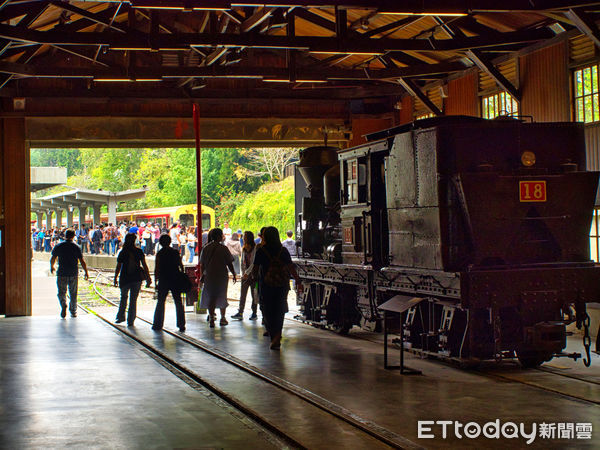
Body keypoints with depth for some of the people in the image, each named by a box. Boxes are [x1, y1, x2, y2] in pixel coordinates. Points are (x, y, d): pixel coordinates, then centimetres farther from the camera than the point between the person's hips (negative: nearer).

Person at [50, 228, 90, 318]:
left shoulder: (58, 246, -1)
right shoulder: (76, 247, -2)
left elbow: (53, 259, 4)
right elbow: (82, 261, -4)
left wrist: (52, 267, 24)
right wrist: (86, 272, 5)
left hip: (62, 274, -1)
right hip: (73, 274, 1)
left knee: (62, 292, 7)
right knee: (73, 293, 13)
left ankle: (63, 304, -21)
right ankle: (73, 311, 18)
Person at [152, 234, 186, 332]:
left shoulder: (160, 253, -5)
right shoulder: (175, 252, 3)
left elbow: (157, 269, -5)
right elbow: (181, 266, 4)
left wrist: (155, 282, 0)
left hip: (163, 280, -2)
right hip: (175, 280, 2)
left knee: (160, 302, 8)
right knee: (178, 302, 5)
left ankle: (157, 325, 8)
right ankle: (181, 325, 0)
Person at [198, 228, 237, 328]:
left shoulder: (206, 248, 0)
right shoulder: (223, 248, -10)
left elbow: (202, 264, 3)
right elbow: (229, 263, -7)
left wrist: (202, 275, 13)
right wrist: (234, 274, 4)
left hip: (209, 276, 2)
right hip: (222, 276, -2)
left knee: (210, 297, 6)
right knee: (222, 297, 13)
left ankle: (211, 319, -3)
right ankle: (222, 318, 21)